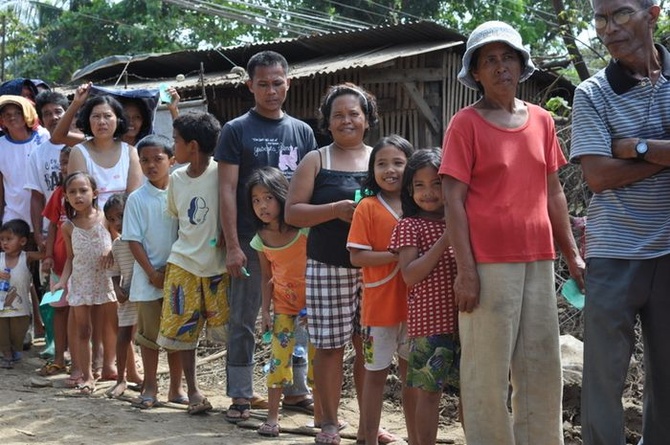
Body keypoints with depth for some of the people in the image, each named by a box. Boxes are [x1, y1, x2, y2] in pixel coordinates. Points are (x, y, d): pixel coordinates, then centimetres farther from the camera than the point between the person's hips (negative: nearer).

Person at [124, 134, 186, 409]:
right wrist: (153, 273, -10)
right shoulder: (137, 199, -3)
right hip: (148, 277, -1)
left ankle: (176, 388, 19)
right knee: (149, 333, 6)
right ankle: (150, 388, 16)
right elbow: (133, 240, -4)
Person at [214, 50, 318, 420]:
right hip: (250, 240, -3)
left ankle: (295, 390, 21)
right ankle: (240, 396, 12)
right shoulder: (236, 130, 0)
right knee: (243, 320, 3)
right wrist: (232, 245, -11)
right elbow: (227, 189, -5)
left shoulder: (302, 132, 10)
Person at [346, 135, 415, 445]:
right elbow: (356, 256, -13)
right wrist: (397, 255, -21)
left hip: (413, 303, 4)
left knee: (411, 373, 14)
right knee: (376, 373, 6)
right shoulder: (368, 207, -7)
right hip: (380, 304, -4)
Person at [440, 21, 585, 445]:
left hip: (538, 260, 5)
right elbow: (454, 200, -7)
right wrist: (466, 269, -13)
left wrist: (572, 254, 11)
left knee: (542, 368, 12)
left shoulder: (542, 121, 11)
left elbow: (553, 194, 16)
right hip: (488, 263, -5)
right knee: (488, 370, 1)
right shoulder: (466, 123, -4)